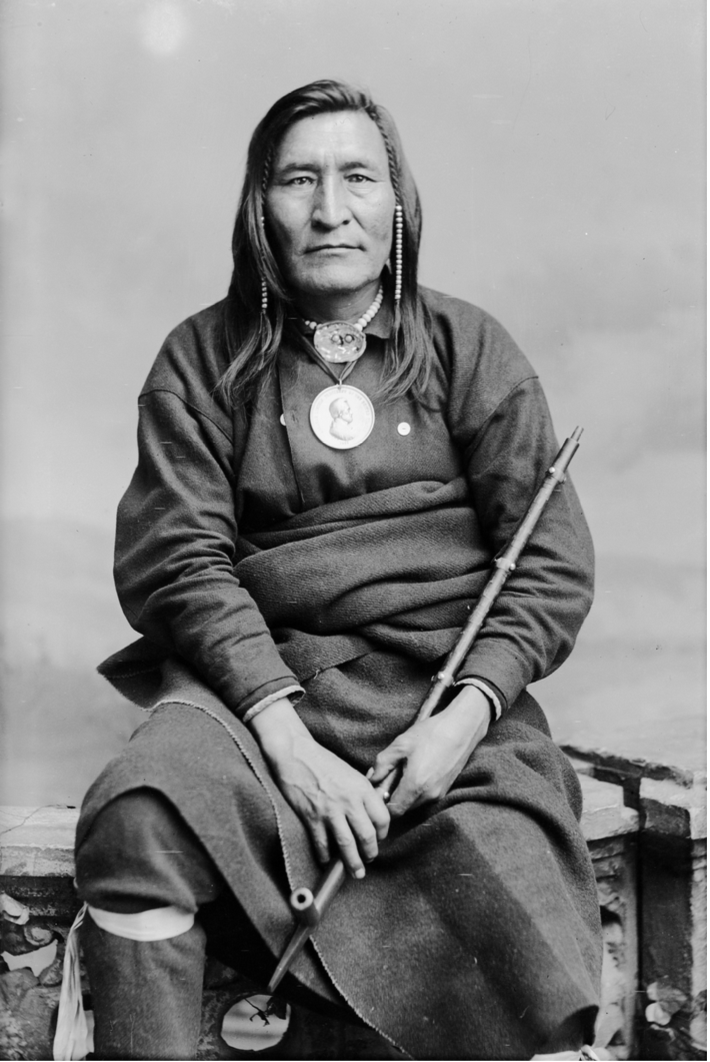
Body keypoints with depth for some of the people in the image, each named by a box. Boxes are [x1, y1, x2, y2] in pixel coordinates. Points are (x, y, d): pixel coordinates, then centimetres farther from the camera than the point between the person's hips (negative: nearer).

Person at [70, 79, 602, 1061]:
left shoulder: (470, 348, 8)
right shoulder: (205, 357, 7)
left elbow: (553, 563, 4)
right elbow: (180, 557, -3)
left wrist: (467, 714, -12)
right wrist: (285, 733, -16)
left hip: (451, 684, 0)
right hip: (260, 675, 1)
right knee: (135, 817, -29)